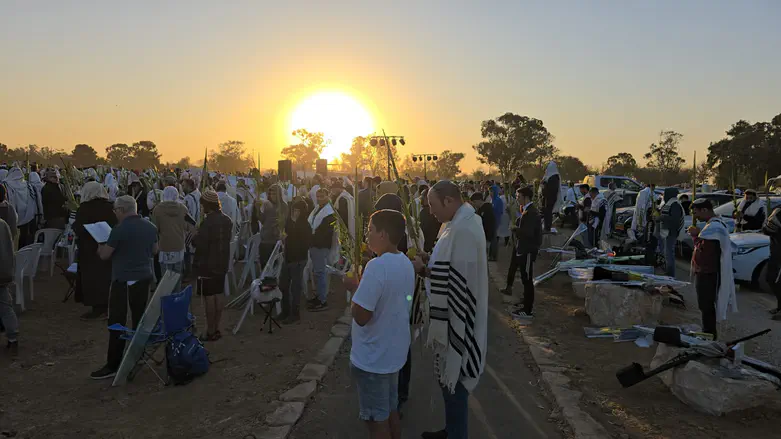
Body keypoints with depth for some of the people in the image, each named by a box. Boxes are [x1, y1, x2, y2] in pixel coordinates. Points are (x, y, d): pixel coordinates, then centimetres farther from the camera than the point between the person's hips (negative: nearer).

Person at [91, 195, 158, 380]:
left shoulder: (120, 230, -15)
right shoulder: (150, 227, 4)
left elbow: (104, 255, -7)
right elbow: (154, 250, 17)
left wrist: (101, 247, 14)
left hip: (124, 280, -7)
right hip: (144, 277, 7)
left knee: (117, 322, -2)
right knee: (139, 317, 14)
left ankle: (113, 365, 1)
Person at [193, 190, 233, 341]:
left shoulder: (208, 222, -20)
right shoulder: (226, 220, 6)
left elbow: (199, 244, -22)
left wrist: (194, 234, -1)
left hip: (208, 266, -8)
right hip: (221, 264, 8)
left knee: (209, 299, 0)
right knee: (218, 297, 14)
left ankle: (210, 332, 7)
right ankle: (216, 329, 23)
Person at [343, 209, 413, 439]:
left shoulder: (377, 266, -27)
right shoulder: (406, 263, 2)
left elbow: (361, 317, -27)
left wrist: (354, 287, -12)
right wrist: (362, 285, 7)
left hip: (371, 358, -8)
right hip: (394, 352, 9)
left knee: (377, 420, 8)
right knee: (391, 411, 23)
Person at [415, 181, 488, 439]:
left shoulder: (462, 230, -25)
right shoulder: (461, 223, 8)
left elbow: (455, 279, -25)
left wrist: (423, 270, -14)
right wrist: (427, 266, -1)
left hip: (456, 318, -10)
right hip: (453, 315, 10)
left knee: (453, 378, 5)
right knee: (449, 375, 22)